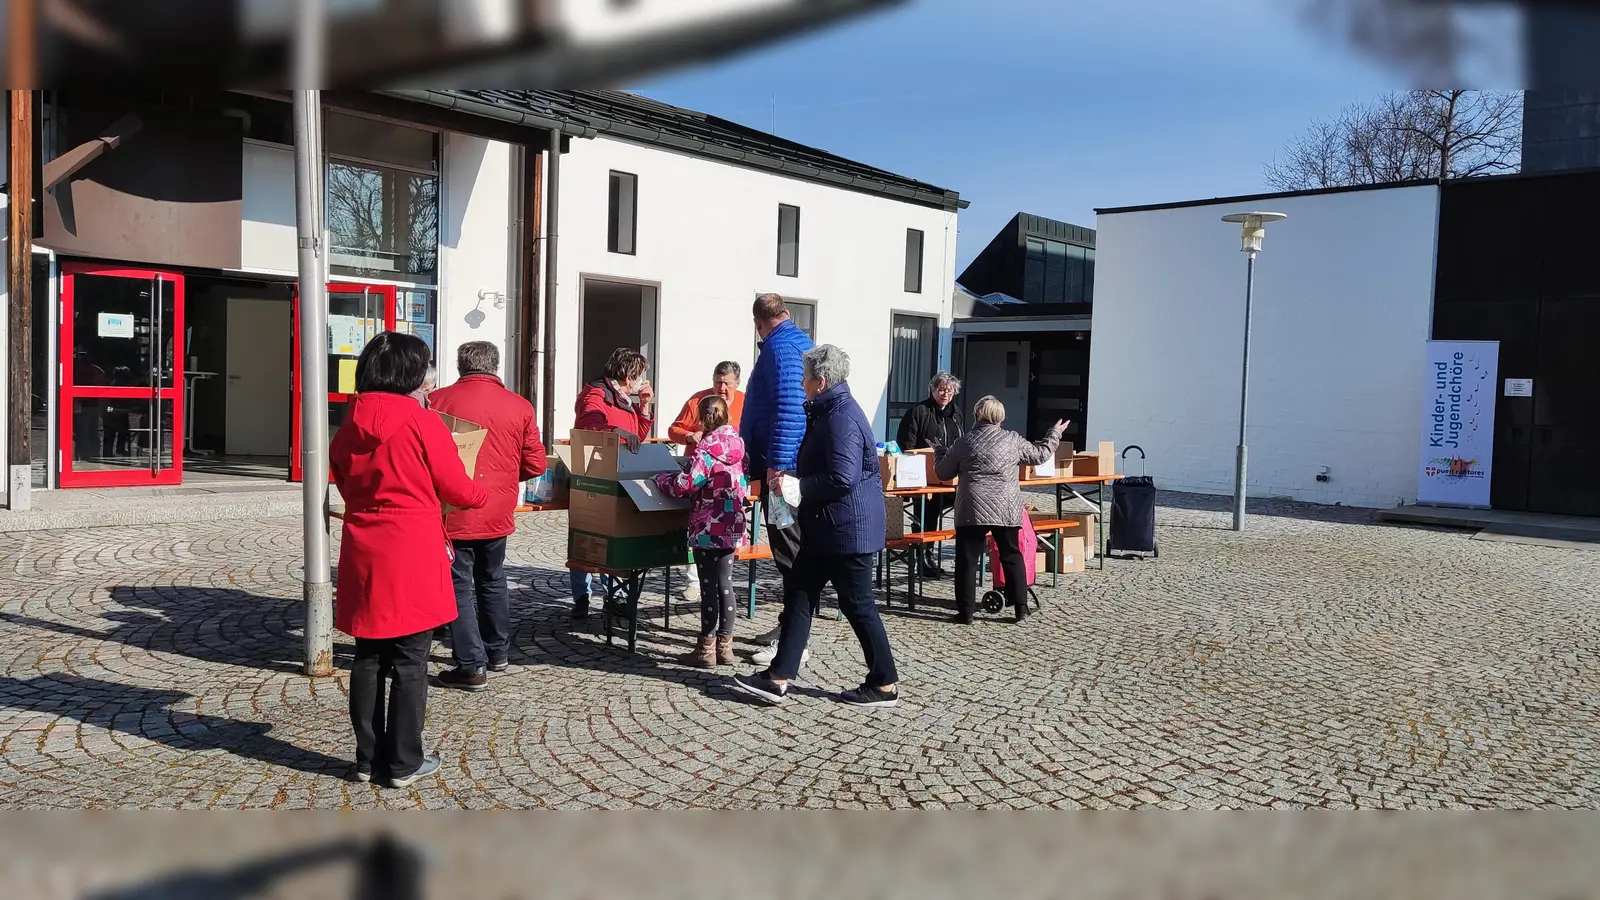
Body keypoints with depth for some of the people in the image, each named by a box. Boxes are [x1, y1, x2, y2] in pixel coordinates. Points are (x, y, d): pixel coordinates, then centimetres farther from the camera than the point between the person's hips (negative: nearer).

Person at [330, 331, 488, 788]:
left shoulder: (347, 428, 5)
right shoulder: (423, 423, -11)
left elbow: (349, 489, 15)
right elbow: (457, 490, -4)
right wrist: (484, 494, 17)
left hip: (363, 557, 5)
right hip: (412, 559, -5)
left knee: (368, 658, 13)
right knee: (409, 662, 3)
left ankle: (369, 758, 21)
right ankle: (404, 763, 11)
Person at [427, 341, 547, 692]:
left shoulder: (437, 401, -7)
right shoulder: (519, 406, -1)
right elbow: (535, 464, 1)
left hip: (454, 512, -3)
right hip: (498, 512, 3)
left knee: (459, 586, 4)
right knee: (492, 580, 21)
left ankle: (472, 665, 1)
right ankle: (498, 651, 33)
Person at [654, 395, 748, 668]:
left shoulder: (709, 445, -15)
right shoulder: (738, 443, 8)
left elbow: (685, 484, -19)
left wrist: (660, 478, -2)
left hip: (709, 528, -7)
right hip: (733, 526, 7)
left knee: (709, 587, 0)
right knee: (725, 584, 13)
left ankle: (706, 649, 7)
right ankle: (724, 646, 19)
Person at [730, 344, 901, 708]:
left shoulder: (841, 418, -20)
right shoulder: (829, 411, 14)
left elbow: (843, 478, -28)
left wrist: (797, 485, -19)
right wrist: (791, 477, 12)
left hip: (847, 529, -11)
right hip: (827, 530, 11)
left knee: (858, 605, 0)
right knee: (799, 593, 10)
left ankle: (885, 685, 14)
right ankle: (778, 678, 13)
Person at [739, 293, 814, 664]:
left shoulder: (779, 346, -13)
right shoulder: (801, 342, 18)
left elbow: (788, 406, -24)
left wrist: (776, 463, -26)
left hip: (781, 464, -10)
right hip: (791, 463, 10)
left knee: (788, 550, -7)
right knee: (789, 548, 16)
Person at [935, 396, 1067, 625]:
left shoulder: (965, 442, 1)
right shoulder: (1013, 440, 3)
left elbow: (943, 473, 9)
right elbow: (1039, 455, 17)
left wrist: (941, 458, 32)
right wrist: (1054, 435, 34)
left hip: (972, 510, -2)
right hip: (1007, 509, 2)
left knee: (967, 559, 4)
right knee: (1013, 556, 15)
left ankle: (965, 612, 3)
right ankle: (1021, 608, 17)